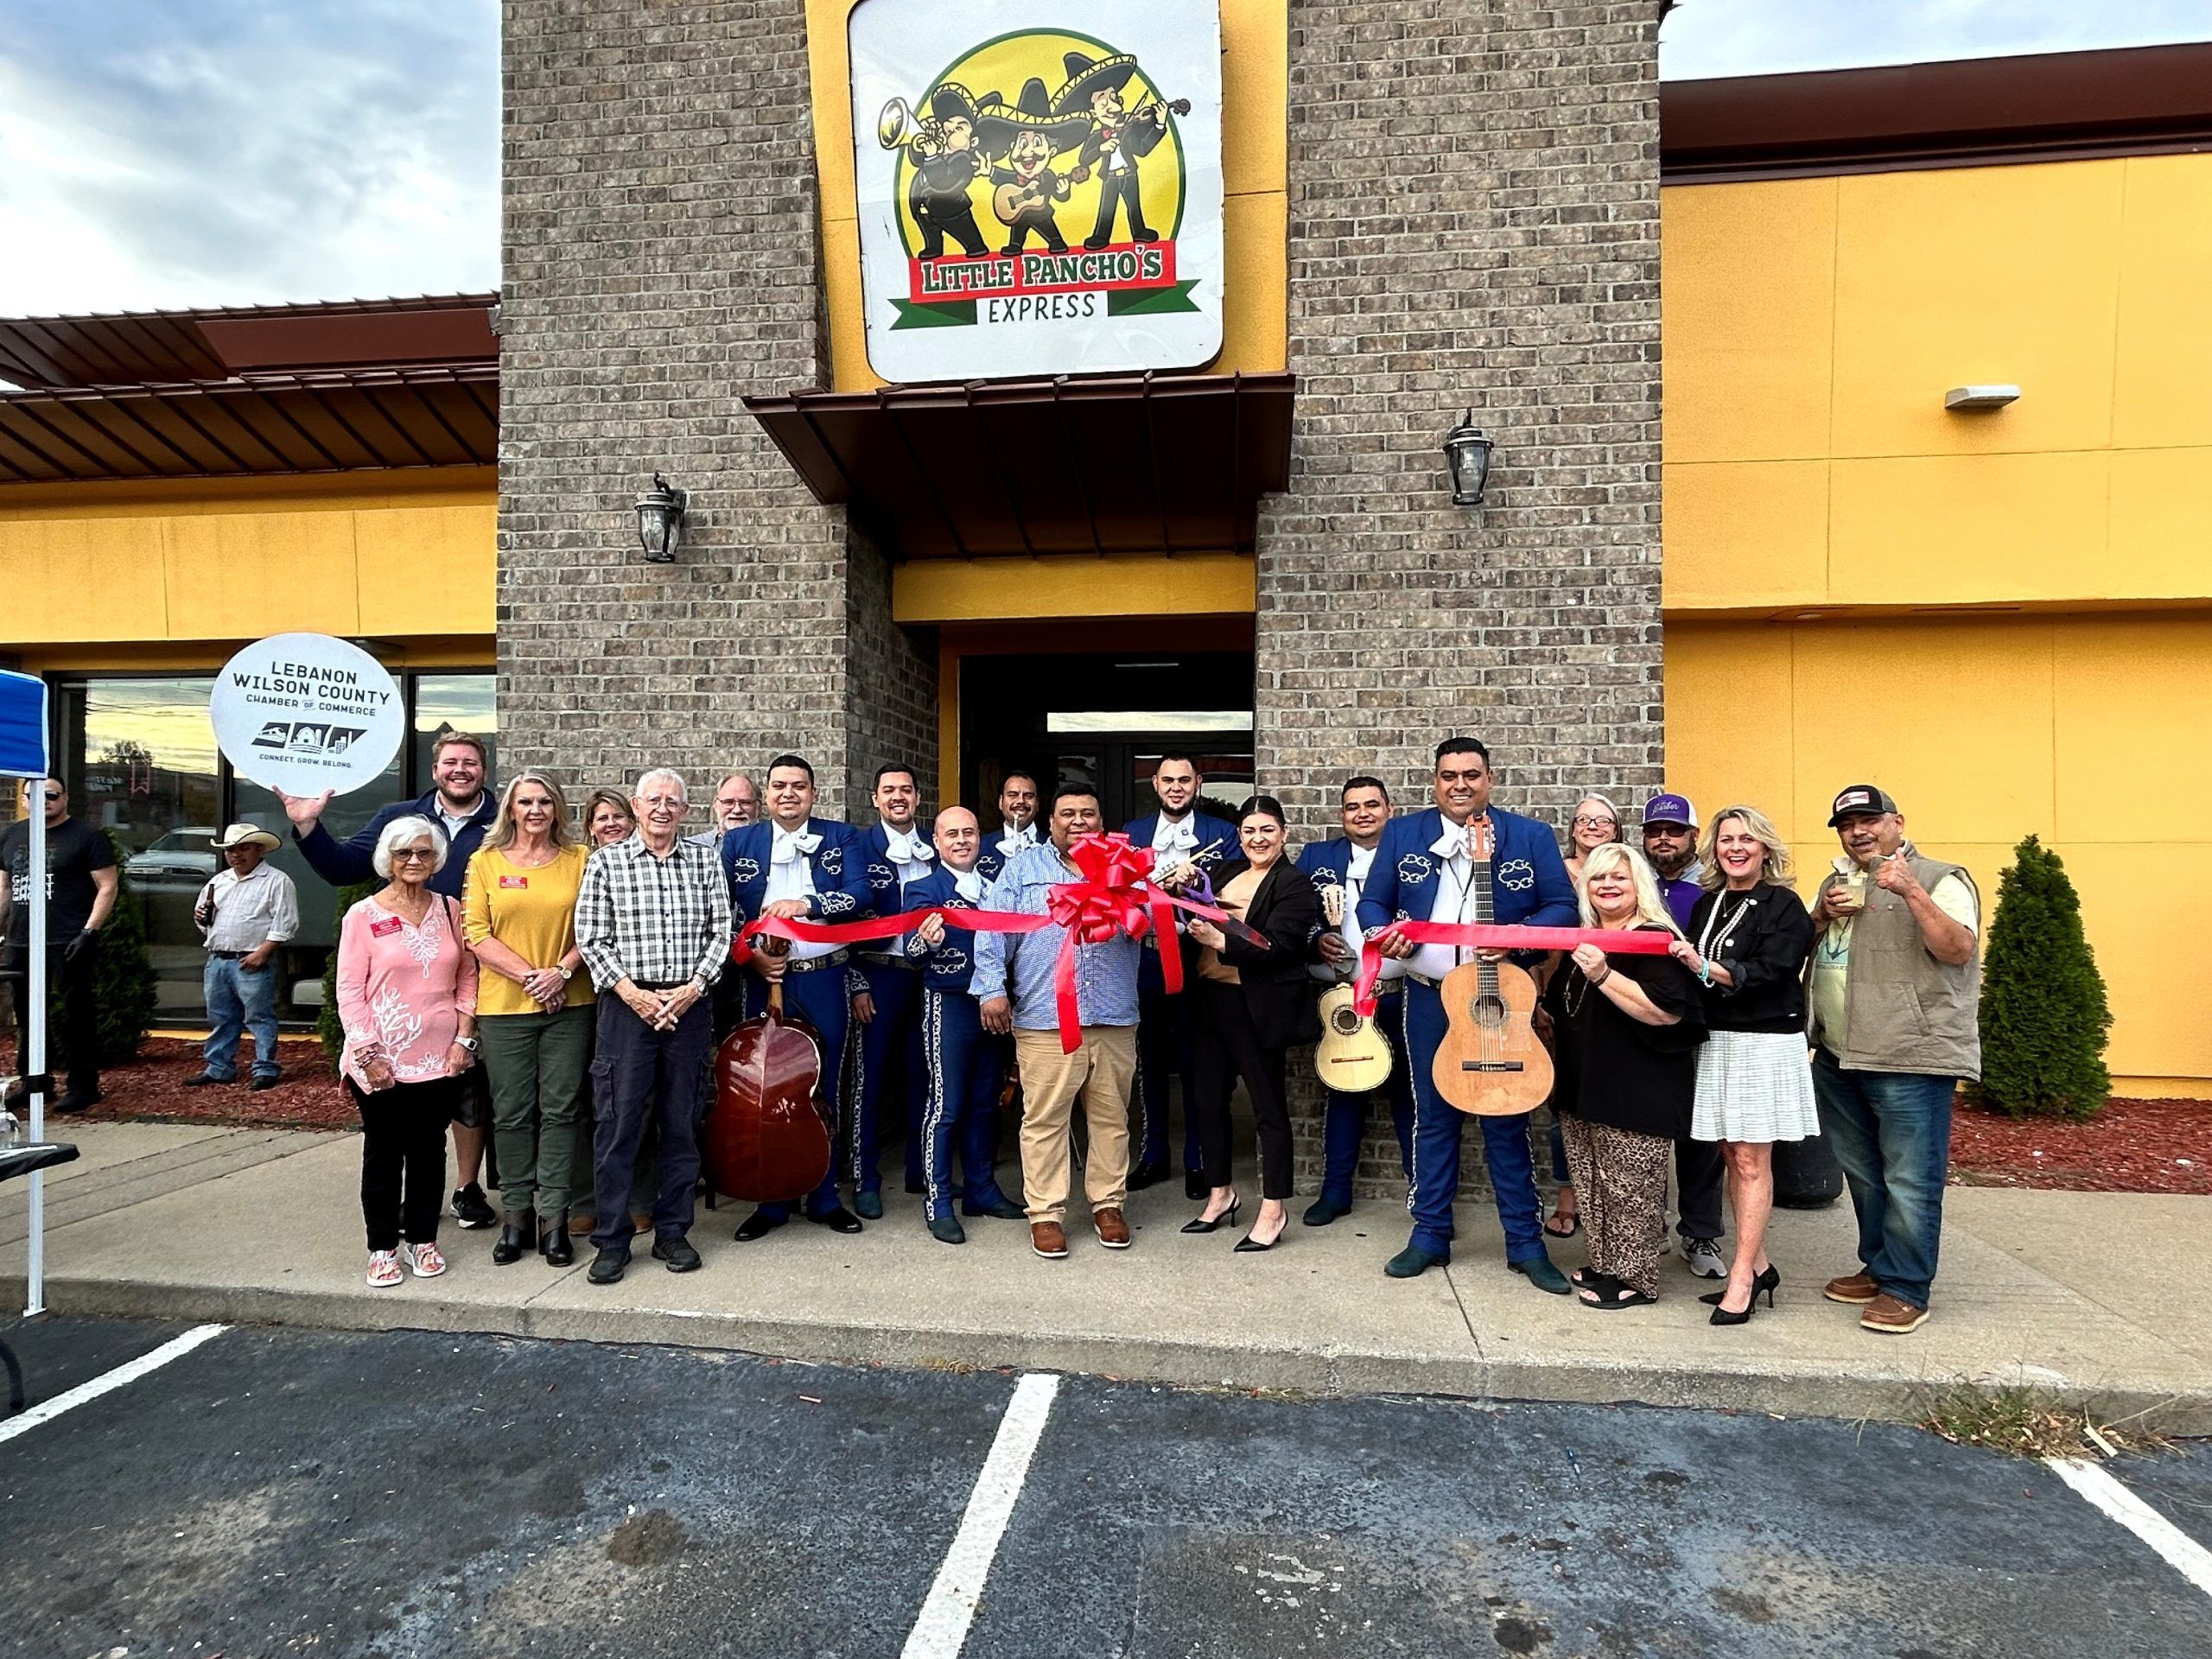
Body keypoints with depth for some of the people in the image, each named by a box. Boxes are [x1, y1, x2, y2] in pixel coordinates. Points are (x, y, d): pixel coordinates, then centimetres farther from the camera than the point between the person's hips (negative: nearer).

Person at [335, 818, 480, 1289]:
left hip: (439, 1057, 2)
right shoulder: (364, 915, -3)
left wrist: (464, 1038, 0)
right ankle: (383, 1246, 20)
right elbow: (349, 990, -4)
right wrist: (368, 1053, -11)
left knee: (429, 1150, 10)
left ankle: (422, 1239, 23)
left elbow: (467, 977, 9)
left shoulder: (449, 910, 6)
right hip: (382, 1062, -2)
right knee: (383, 1152, 8)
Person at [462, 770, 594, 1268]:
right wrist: (528, 975, -11)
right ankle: (516, 1216, 19)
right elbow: (476, 933, -1)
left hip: (570, 1005, 0)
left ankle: (553, 1219, 11)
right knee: (512, 1113, 7)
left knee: (560, 1111, 3)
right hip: (504, 1006, 0)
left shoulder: (578, 860, 5)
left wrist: (561, 971, -12)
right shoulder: (485, 862, 5)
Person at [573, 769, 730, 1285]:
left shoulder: (704, 861, 8)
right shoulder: (606, 862, 3)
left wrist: (693, 986, -8)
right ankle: (611, 1240, 13)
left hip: (689, 1005, 2)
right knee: (618, 1122, 1)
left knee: (683, 1122, 8)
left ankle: (672, 1232, 21)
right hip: (628, 1004, -2)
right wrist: (631, 992, -10)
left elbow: (720, 932, 5)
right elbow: (591, 938, -1)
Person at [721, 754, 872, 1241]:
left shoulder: (841, 838, 5)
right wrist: (750, 955, -10)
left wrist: (806, 902, -22)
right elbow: (720, 915, 4)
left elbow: (859, 896, -9)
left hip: (826, 981, 0)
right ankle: (771, 1202, 21)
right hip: (764, 981, 1)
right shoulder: (738, 844, 7)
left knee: (825, 1090, 7)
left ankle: (825, 1197, 22)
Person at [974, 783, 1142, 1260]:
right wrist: (992, 988, -6)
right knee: (1044, 1119, 1)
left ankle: (1109, 1204, 24)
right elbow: (994, 931, 3)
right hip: (1045, 1019, -2)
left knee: (1111, 1116, 10)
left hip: (1115, 1019, 2)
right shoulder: (1023, 867, 9)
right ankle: (1046, 1212, 14)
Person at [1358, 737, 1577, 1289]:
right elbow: (1373, 902, 8)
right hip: (1429, 997, 1)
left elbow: (1562, 907, -1)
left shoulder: (1530, 836, 2)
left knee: (1507, 1119, 6)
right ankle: (1430, 1234, 22)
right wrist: (1383, 932, -14)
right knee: (1434, 1116, 10)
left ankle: (1525, 1242, 19)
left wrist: (1520, 933, -20)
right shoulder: (1401, 834, 5)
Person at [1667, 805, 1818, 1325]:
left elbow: (1770, 973, -17)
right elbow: (1692, 970, 16)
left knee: (1751, 1161, -3)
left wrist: (1706, 968, -24)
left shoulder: (1784, 906, -5)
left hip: (1765, 1042, -6)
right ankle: (1759, 1265, 21)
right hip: (1716, 1041, 6)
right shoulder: (1706, 905, 14)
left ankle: (1741, 1279, 2)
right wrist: (1682, 961, -3)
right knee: (1731, 1156, 9)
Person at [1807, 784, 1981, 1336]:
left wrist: (1911, 891, -26)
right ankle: (1878, 1266, 31)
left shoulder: (1940, 879, -3)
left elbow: (1959, 949, -16)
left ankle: (1905, 1290, 8)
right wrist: (1822, 915, 2)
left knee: (1909, 1181, -3)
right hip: (1838, 1058, 7)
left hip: (1913, 1059, -7)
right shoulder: (1836, 883, 17)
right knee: (1862, 1174, 17)